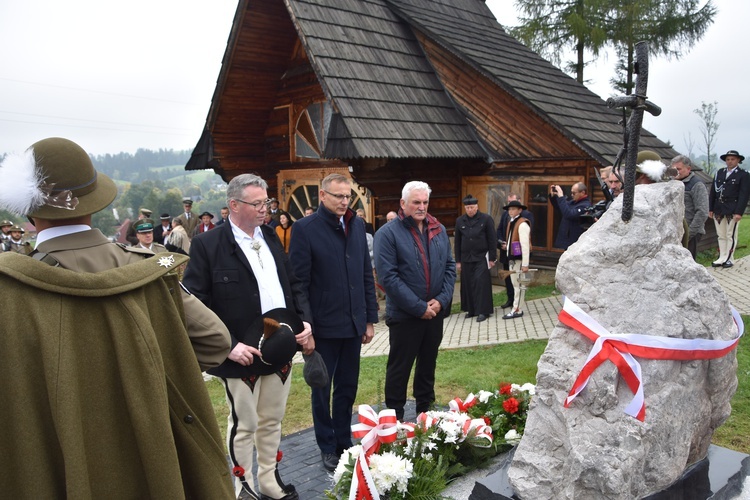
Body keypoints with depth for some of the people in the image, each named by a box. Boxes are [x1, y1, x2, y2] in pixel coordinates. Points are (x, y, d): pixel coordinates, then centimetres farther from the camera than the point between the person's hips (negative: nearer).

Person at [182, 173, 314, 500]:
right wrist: (228, 346, -18)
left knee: (272, 421, 19)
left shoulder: (271, 237, 7)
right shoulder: (207, 245, -12)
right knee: (243, 424, 11)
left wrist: (305, 321, -2)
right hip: (242, 354, -6)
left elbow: (293, 285, 13)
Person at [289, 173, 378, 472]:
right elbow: (299, 281, -10)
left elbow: (367, 275, 9)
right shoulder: (305, 228, -9)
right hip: (323, 325, -5)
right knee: (322, 389, 12)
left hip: (353, 324, 5)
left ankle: (344, 442, 33)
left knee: (347, 388, 17)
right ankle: (327, 447, 28)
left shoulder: (357, 225, 6)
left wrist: (369, 318, 7)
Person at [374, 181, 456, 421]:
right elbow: (388, 277, -18)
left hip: (435, 312, 6)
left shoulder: (439, 230, 7)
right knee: (399, 369, 6)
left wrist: (441, 300, -7)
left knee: (428, 365, 19)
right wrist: (419, 307, -18)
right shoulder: (387, 233, -12)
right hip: (404, 315, -5)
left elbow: (450, 267, 8)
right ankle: (395, 417, 21)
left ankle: (425, 411, 35)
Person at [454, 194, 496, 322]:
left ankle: (483, 311, -2)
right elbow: (457, 242, 10)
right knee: (468, 285, 6)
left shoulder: (486, 219, -3)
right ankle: (471, 309, 17)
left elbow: (492, 240, -2)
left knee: (481, 283, -7)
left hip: (482, 258, -3)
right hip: (466, 258, 4)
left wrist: (492, 258, -5)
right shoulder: (460, 221, 6)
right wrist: (458, 261, 8)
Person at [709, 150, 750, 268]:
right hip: (718, 210, 4)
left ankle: (729, 259, 11)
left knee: (730, 236, 2)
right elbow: (713, 191, 11)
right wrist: (710, 209, 6)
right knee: (721, 236, 9)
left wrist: (739, 212, -15)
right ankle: (722, 258, 16)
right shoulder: (719, 173, 11)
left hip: (733, 211, -4)